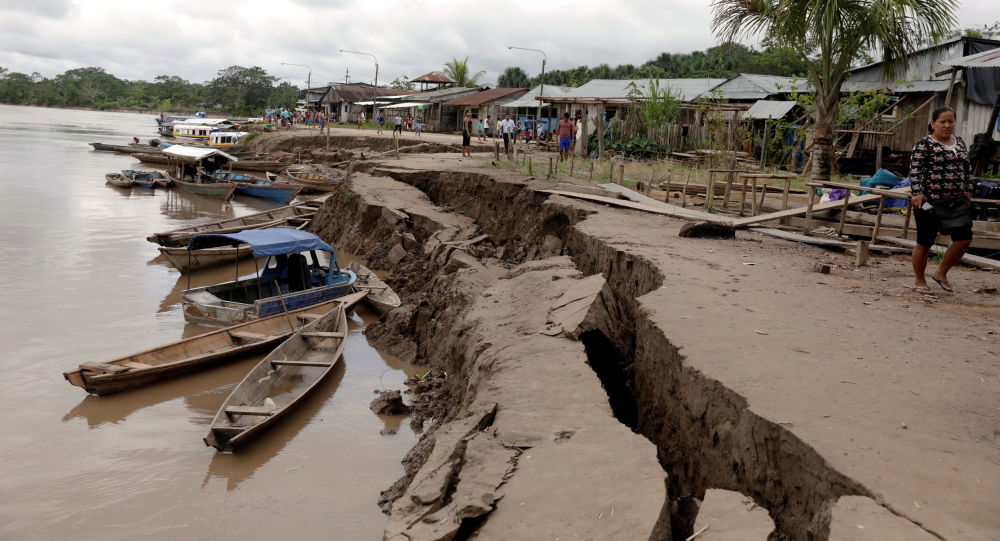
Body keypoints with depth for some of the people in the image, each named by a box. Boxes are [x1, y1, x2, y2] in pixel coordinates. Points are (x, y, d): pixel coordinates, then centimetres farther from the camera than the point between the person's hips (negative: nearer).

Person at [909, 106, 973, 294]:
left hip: (956, 201, 6)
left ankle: (941, 274, 19)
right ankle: (919, 281, 17)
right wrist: (917, 193, -20)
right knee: (924, 243, 3)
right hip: (930, 201, -6)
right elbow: (915, 170, -12)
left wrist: (967, 191, 17)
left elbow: (967, 168, 21)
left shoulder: (960, 142, 13)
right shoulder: (924, 144, -6)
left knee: (964, 239, 1)